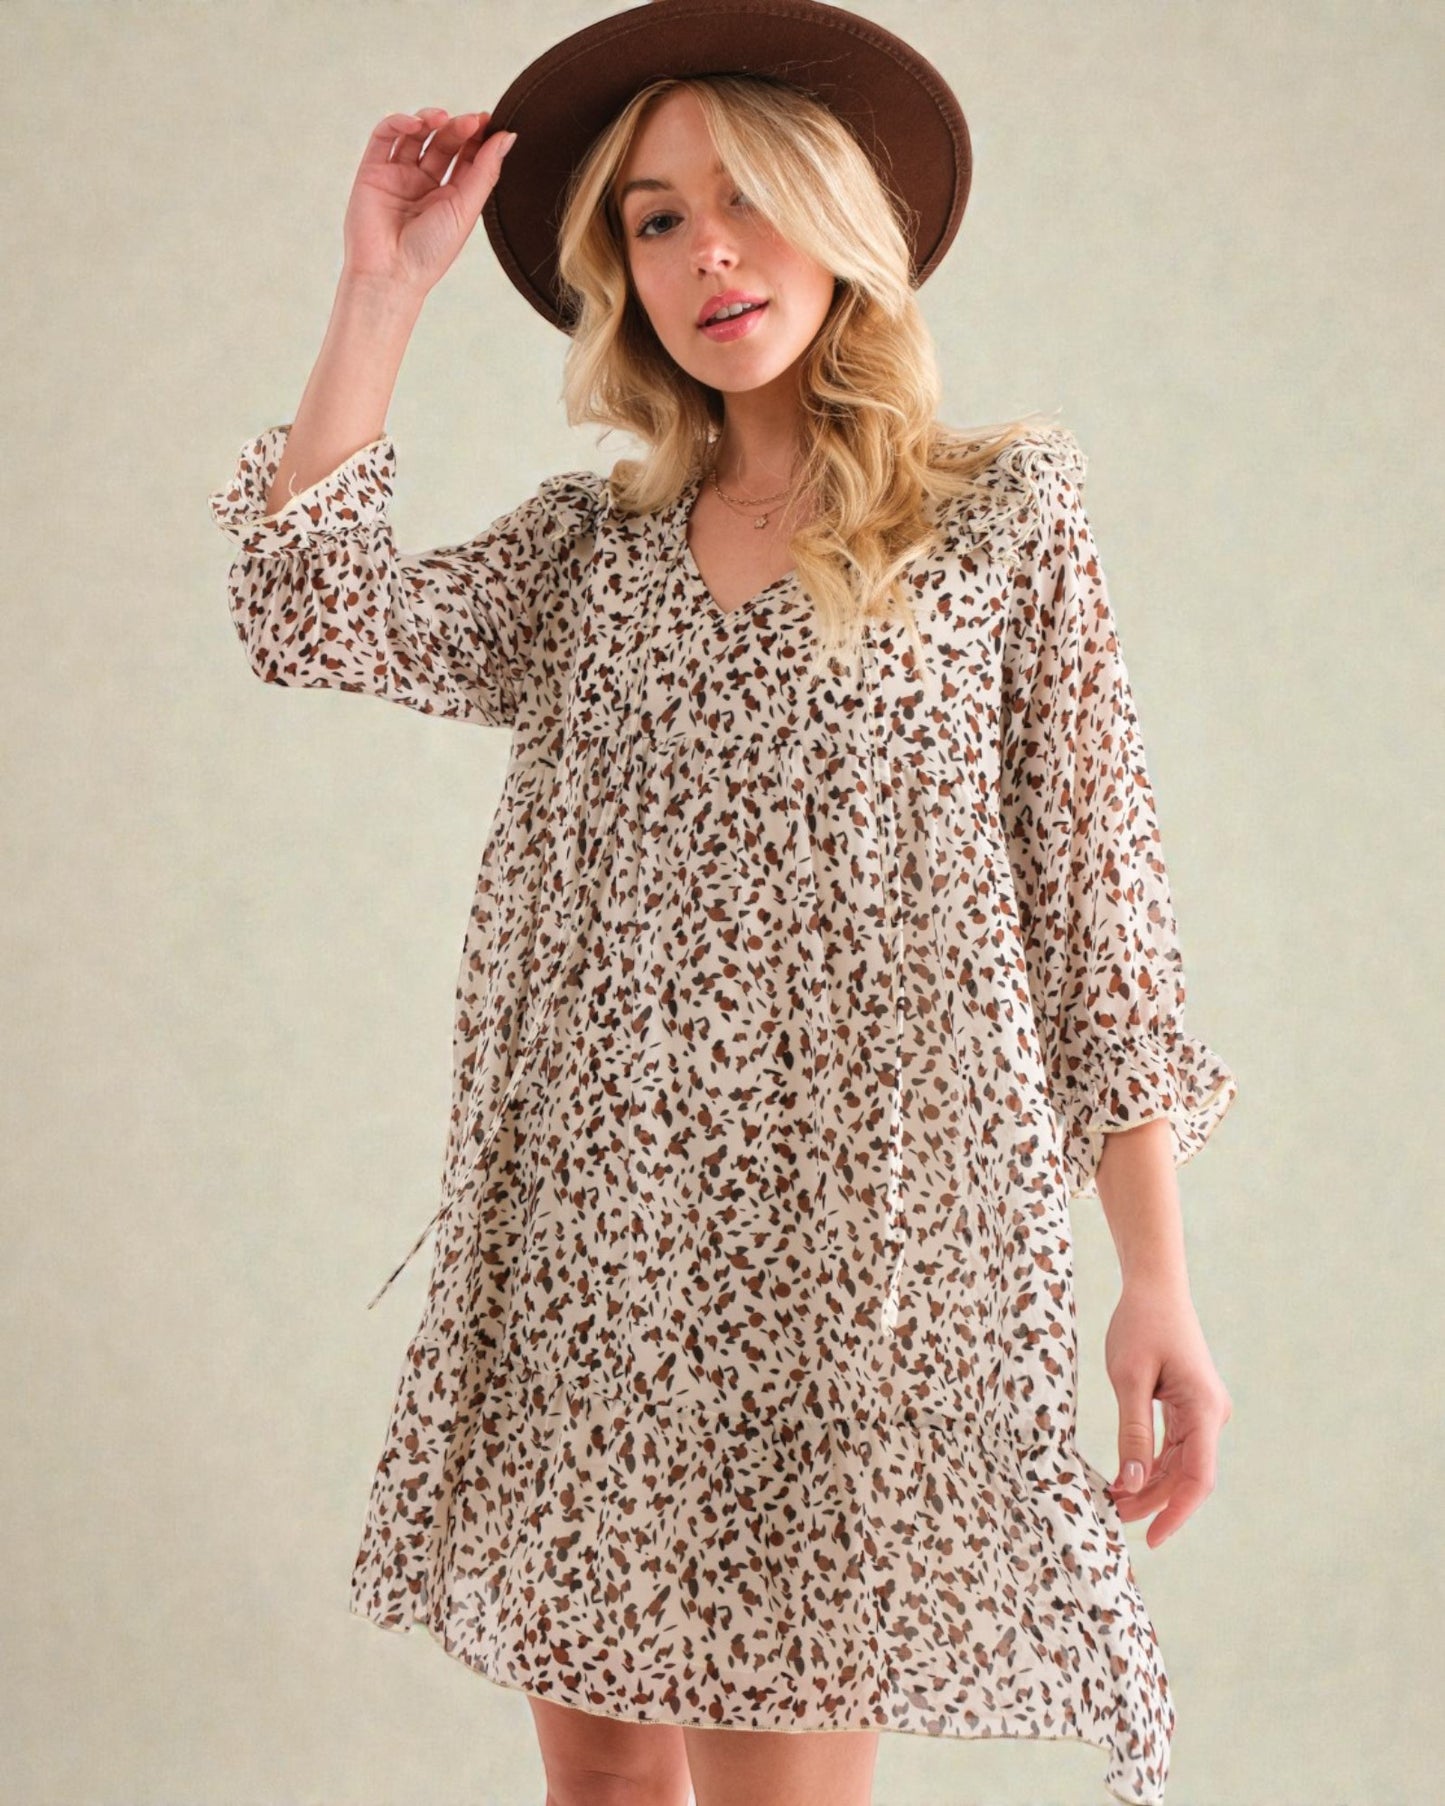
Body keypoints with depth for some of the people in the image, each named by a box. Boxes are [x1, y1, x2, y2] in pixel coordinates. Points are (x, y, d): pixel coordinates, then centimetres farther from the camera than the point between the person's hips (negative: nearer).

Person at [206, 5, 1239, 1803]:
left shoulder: (1002, 505, 3)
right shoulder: (588, 542, 13)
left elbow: (1093, 895, 0)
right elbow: (312, 611, -2)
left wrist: (1156, 1279, -6)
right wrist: (382, 287, 1)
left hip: (845, 1244, -4)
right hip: (588, 1240, 4)